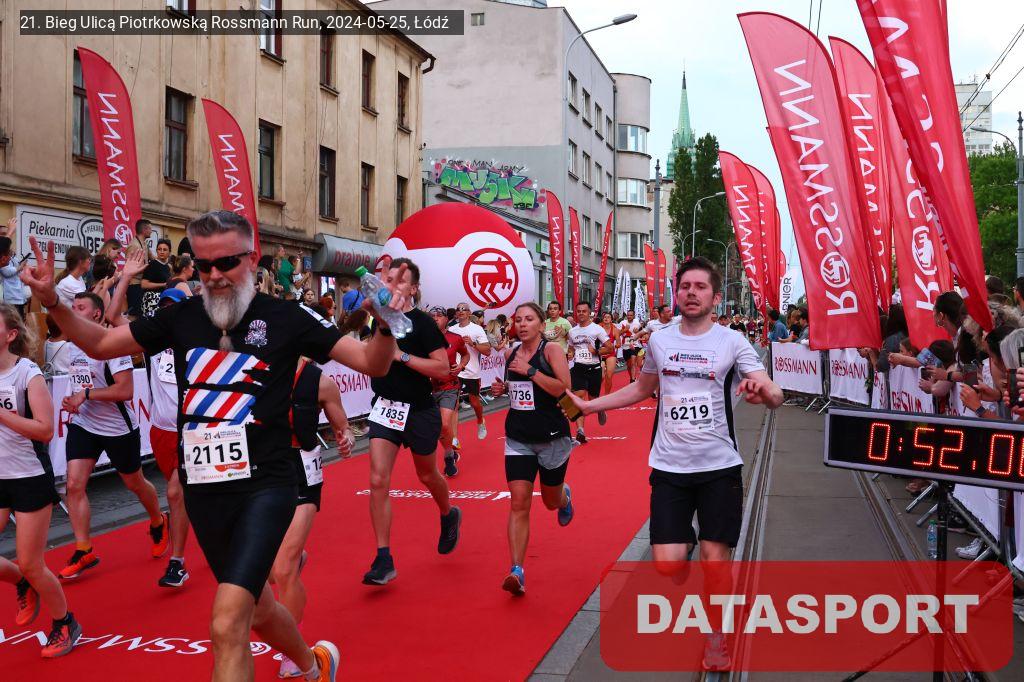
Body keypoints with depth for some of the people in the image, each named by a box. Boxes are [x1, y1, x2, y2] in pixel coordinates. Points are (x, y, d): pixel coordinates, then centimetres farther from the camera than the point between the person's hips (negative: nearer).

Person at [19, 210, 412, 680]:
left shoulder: (284, 319, -6)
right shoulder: (182, 316, 4)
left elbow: (372, 363, -4)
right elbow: (100, 344, 16)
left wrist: (385, 323, -25)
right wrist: (53, 303, 0)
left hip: (265, 485, -5)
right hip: (203, 488, 5)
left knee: (227, 625, -20)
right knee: (255, 609, 22)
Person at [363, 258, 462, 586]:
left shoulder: (423, 323, -11)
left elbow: (443, 368, -17)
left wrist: (402, 355, -22)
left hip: (419, 411, -4)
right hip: (385, 408, 4)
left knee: (427, 475, 17)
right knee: (378, 480, -9)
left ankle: (449, 516, 50)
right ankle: (384, 560, -5)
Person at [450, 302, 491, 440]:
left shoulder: (477, 329, -4)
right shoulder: (451, 329, 6)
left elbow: (487, 350, -9)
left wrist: (472, 343, -22)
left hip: (472, 373, -2)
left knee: (475, 402, 11)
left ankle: (480, 423, 41)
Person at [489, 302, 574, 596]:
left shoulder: (551, 349, -10)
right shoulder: (511, 354, 6)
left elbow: (563, 388, -21)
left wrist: (530, 371, -24)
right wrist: (503, 388, 3)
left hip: (552, 438, -3)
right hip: (518, 438, 3)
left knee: (551, 501, 17)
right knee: (519, 503, -11)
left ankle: (565, 496, 56)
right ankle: (517, 571, -14)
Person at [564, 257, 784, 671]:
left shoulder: (731, 342, -5)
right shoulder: (658, 340, 4)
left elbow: (775, 397, -10)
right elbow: (642, 389, 21)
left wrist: (764, 392, -34)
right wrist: (589, 405, 17)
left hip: (719, 467, -2)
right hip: (669, 468, 2)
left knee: (715, 560, -1)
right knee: (667, 565, -4)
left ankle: (716, 635, 25)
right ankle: (685, 541, 33)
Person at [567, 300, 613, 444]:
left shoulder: (597, 329, -6)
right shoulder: (572, 331, 9)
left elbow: (610, 347, -7)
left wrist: (595, 351, -19)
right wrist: (570, 355, 3)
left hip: (594, 368, -3)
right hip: (578, 368, 3)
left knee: (593, 399, 9)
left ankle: (600, 409, 47)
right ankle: (580, 432, -17)